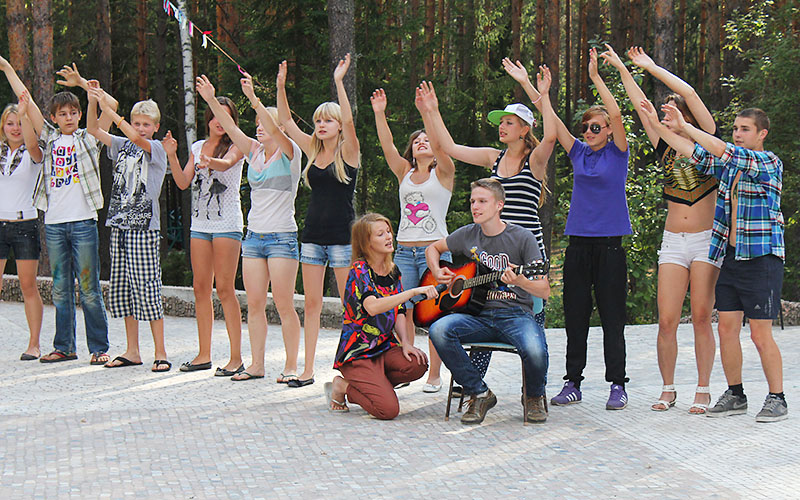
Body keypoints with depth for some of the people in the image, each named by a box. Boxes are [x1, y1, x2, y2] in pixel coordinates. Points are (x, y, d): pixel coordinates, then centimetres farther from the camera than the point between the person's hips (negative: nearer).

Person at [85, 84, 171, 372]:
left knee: (147, 289, -8)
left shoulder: (157, 149, -3)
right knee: (122, 290, 8)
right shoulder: (122, 146, 14)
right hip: (119, 226, 6)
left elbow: (136, 138, -21)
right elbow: (92, 129, 12)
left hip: (145, 228, -6)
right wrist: (93, 100, -3)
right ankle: (132, 351, 16)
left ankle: (160, 353, -2)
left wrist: (107, 108, -21)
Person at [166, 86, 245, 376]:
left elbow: (227, 163, -23)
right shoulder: (198, 147, 14)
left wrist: (211, 162, -44)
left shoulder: (236, 146, -1)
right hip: (200, 222, 6)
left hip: (227, 223, -6)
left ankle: (236, 357, -6)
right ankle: (204, 355, 13)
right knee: (201, 287, 5)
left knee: (224, 288, -10)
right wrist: (172, 156, -7)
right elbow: (183, 182, 7)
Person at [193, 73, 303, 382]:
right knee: (254, 304, 5)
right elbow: (231, 128, 6)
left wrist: (253, 98, -29)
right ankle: (257, 365, 11)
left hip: (282, 237, -6)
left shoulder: (289, 153, -4)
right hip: (254, 236, 6)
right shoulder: (255, 153, 13)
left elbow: (275, 129, -21)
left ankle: (291, 366, 2)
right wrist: (211, 101, -5)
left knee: (284, 305, -5)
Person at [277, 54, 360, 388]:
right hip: (313, 235, 5)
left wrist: (339, 82, -25)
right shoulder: (313, 151, 10)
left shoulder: (348, 152, -4)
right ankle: (307, 370, 7)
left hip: (342, 235, -5)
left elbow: (349, 121, -21)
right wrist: (281, 87, -1)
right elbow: (285, 121, 10)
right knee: (311, 303, 5)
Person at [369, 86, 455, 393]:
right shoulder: (405, 173, 15)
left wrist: (426, 112, -25)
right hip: (404, 250, 4)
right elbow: (387, 145, 3)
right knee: (404, 314, 1)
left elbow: (440, 145, -14)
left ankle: (434, 376, 1)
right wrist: (379, 114, -8)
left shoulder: (442, 173, 4)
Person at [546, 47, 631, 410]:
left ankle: (617, 385, 7)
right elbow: (553, 121, 5)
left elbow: (616, 114, -12)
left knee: (612, 318, 0)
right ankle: (572, 382, 12)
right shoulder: (579, 153, 12)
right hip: (579, 243, 4)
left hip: (609, 244, -4)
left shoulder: (617, 153, 2)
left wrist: (595, 77, -15)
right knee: (575, 316, 5)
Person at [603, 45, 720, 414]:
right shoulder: (665, 151, 11)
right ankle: (668, 389, 9)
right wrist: (622, 69, 11)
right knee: (667, 321, -3)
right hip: (673, 242, 4)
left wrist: (651, 68, -1)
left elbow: (689, 93, -8)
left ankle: (703, 390, 6)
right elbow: (641, 106, 11)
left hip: (707, 241, -3)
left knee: (701, 317, -4)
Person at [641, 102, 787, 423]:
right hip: (729, 257, 7)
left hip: (761, 259, -7)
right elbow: (692, 151, 13)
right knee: (727, 328, 6)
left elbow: (722, 150, -18)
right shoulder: (728, 165, 14)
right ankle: (735, 395, 18)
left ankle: (777, 399, 6)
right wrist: (656, 124, 4)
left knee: (760, 334, -5)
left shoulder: (770, 162, -7)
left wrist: (684, 125, -14)